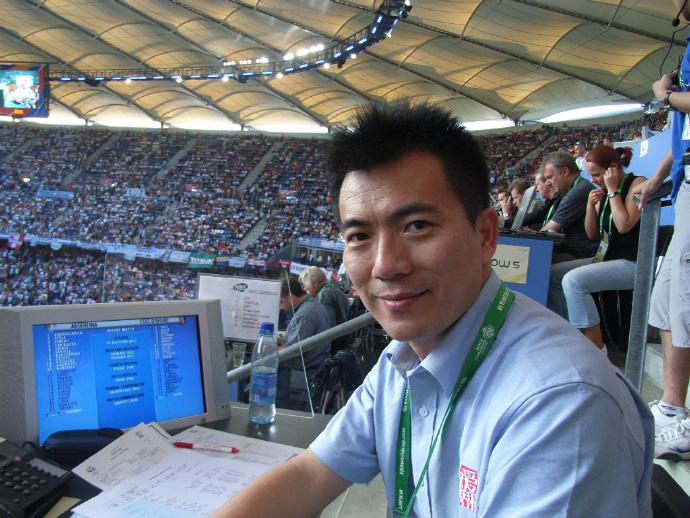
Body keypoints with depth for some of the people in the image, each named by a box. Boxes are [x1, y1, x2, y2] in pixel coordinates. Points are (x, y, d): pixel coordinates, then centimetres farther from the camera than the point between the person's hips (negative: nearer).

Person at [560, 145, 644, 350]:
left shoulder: (637, 183, -9)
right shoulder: (604, 191, 12)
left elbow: (624, 225, -22)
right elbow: (592, 233, 13)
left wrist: (613, 190, -14)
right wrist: (590, 205, -3)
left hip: (633, 263, -8)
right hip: (607, 259, 9)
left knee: (573, 280, -27)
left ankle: (597, 348, -18)